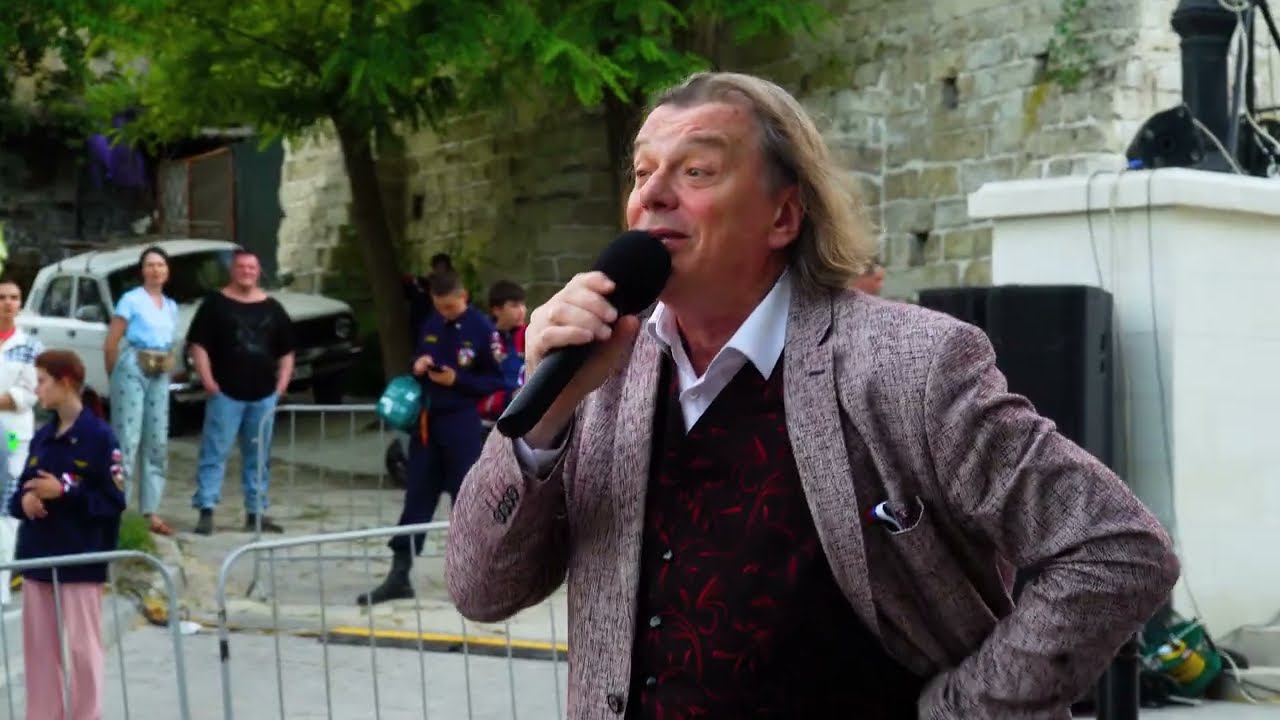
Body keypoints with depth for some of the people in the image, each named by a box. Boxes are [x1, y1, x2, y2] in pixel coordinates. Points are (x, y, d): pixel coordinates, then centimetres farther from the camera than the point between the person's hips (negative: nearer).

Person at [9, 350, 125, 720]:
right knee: (40, 649, 10)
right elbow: (23, 490, 14)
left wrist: (65, 491, -20)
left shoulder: (99, 436, -10)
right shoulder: (42, 437, 10)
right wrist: (24, 499, -8)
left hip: (80, 561, -6)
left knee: (81, 650, -1)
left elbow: (113, 501, -11)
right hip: (38, 558, 6)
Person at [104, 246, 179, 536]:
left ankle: (151, 512, 11)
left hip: (160, 376, 6)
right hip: (133, 370, -6)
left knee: (158, 443, 6)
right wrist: (116, 377, 3)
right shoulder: (130, 300, -2)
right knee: (127, 441, -8)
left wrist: (165, 367, 11)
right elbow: (110, 344, -3)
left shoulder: (171, 306, 16)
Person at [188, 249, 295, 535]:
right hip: (225, 394, -4)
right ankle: (206, 510, -7)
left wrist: (282, 383, 5)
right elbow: (199, 345, -2)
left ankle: (256, 513, 16)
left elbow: (286, 352, 17)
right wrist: (208, 381, -11)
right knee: (215, 452, -7)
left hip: (264, 395, 4)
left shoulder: (272, 308, 13)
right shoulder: (215, 304, 2)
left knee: (259, 457, 9)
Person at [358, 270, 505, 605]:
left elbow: (495, 381, -7)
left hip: (461, 424, -5)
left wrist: (457, 381, -19)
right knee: (417, 498, 6)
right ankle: (399, 575, 8)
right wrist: (418, 367, -3)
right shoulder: (431, 325, 8)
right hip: (426, 420, 6)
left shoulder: (482, 329, -9)